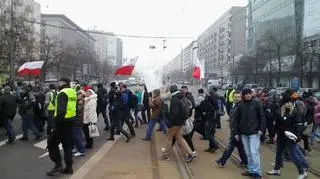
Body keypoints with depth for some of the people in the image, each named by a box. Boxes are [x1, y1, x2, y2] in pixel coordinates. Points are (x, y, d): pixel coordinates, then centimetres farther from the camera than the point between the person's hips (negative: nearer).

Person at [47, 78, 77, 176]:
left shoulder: (63, 93, -14)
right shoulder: (73, 92, 14)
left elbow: (61, 110, -25)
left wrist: (57, 121, -25)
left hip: (63, 122, -9)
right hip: (71, 121, 9)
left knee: (52, 143, 3)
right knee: (68, 144, 13)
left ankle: (58, 164, 0)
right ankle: (69, 167, 16)